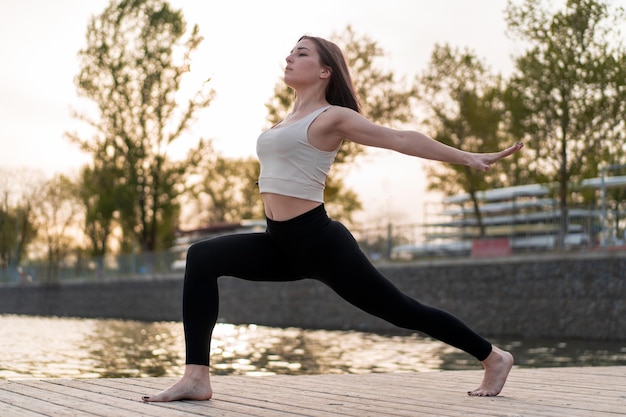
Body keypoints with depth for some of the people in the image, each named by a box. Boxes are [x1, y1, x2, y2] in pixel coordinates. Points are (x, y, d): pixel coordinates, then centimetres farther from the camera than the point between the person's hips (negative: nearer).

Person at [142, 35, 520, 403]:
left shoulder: (333, 117, -6)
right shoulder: (290, 120, 17)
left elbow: (400, 139, -8)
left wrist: (469, 158, -11)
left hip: (319, 241, -7)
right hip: (282, 244, 8)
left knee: (401, 310, 1)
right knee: (202, 258, -10)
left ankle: (494, 358, 22)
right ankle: (197, 377, -16)